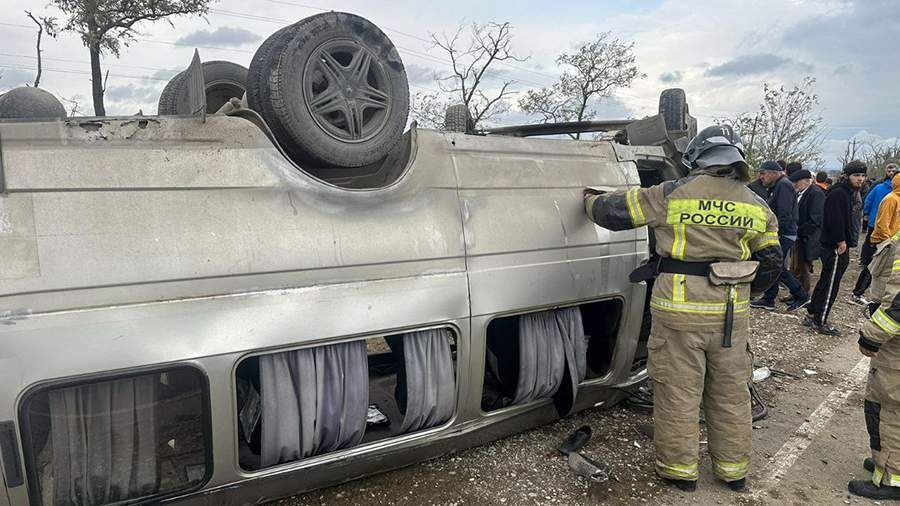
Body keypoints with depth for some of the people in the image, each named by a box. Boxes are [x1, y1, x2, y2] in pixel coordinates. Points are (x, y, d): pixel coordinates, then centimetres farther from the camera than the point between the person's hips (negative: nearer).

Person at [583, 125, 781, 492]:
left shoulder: (673, 194, -8)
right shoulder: (756, 207, 6)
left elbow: (614, 211, -2)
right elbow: (771, 263, 10)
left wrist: (591, 199, 19)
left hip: (680, 313, -4)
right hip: (732, 315, 5)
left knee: (677, 394, 9)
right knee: (730, 394, 19)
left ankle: (680, 469, 22)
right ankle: (734, 471, 33)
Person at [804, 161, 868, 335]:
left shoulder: (847, 193, 17)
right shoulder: (838, 193, -16)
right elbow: (835, 220, -24)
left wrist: (848, 241, 15)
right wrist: (842, 242, -20)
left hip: (839, 246, 10)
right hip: (836, 247, -10)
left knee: (825, 282, 15)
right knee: (830, 285, -4)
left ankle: (812, 316, 23)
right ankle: (820, 322, 3)